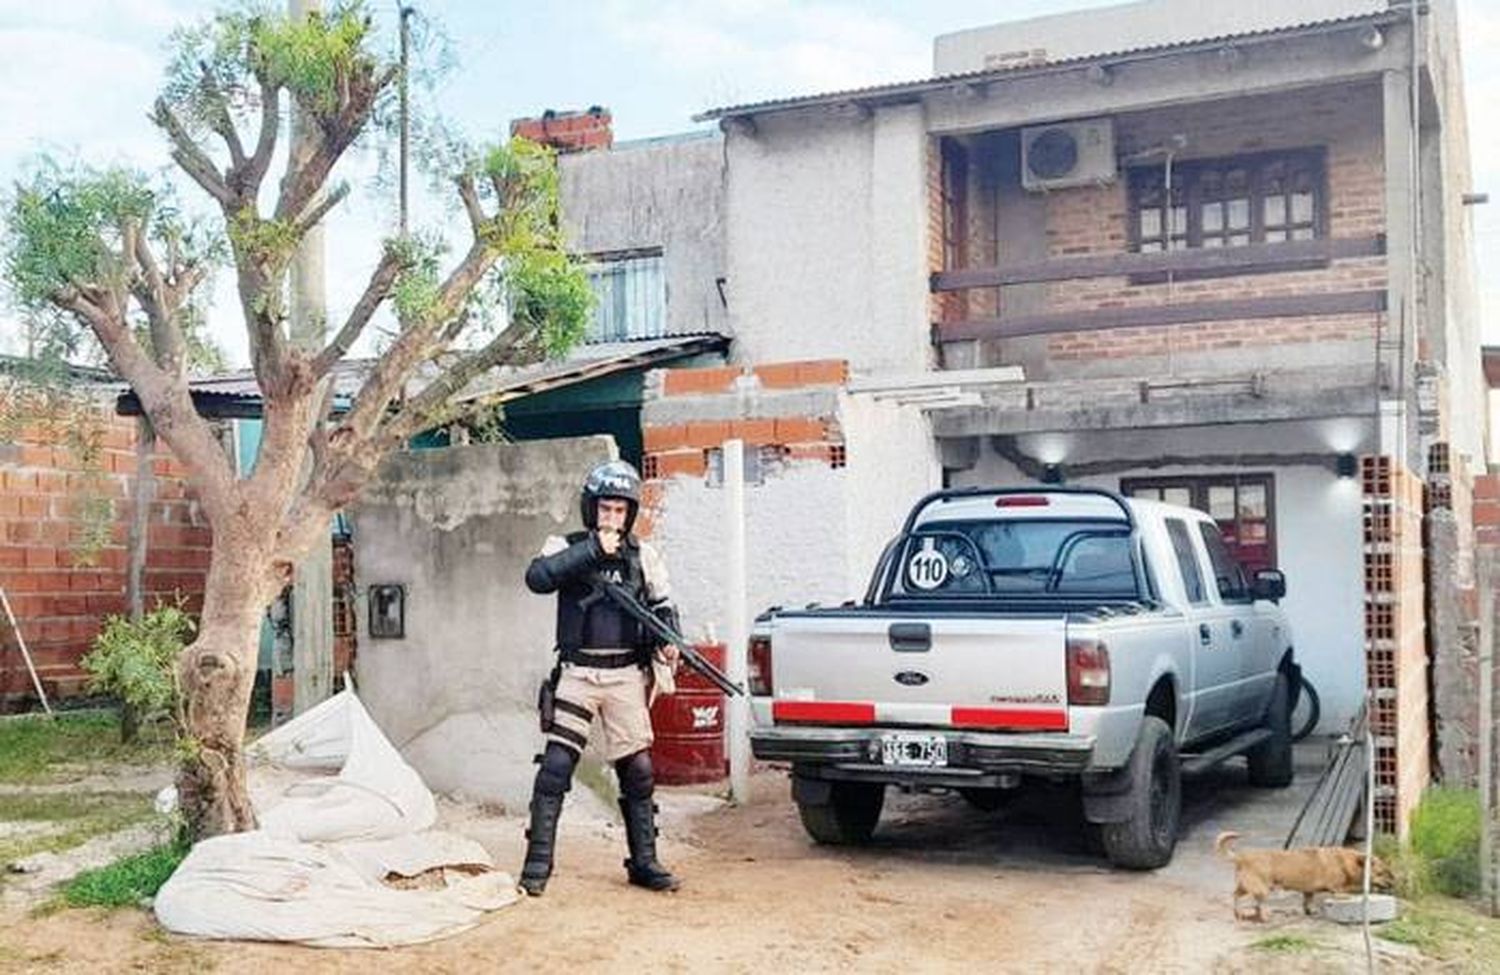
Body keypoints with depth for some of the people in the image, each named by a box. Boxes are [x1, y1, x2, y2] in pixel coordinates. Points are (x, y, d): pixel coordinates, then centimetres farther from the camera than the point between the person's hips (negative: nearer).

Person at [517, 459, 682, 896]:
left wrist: (668, 641, -11)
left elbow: (662, 606, 9)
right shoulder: (567, 548, 2)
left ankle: (644, 862, 14)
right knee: (556, 765, -7)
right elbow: (537, 578, -17)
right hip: (577, 673, -2)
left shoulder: (642, 555, 10)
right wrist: (592, 549, -21)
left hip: (626, 675, 2)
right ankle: (538, 862, 3)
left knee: (638, 770, 4)